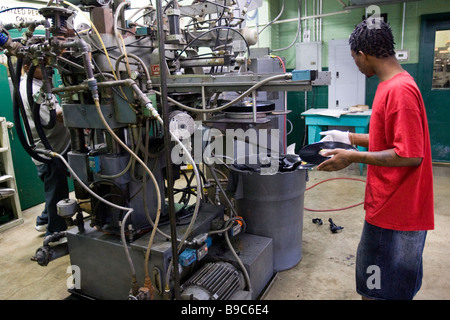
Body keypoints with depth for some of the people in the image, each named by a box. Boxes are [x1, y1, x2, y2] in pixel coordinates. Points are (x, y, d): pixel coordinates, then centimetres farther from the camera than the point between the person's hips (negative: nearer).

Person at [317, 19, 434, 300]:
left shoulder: (399, 90, -22)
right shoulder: (393, 85, 9)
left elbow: (411, 155, -25)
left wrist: (354, 158, -21)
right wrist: (350, 138, 16)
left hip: (395, 212, -9)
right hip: (390, 208, 9)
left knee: (382, 290, 7)